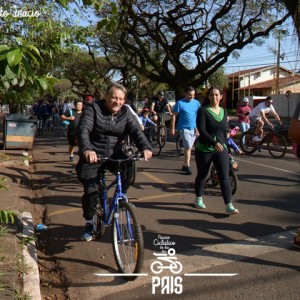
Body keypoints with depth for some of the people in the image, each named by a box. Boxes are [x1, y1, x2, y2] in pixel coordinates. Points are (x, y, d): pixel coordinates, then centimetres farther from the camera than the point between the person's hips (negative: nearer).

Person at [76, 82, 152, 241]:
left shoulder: (125, 112, 2)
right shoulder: (93, 109, -9)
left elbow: (136, 130, -11)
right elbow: (83, 130, -23)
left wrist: (145, 147, -32)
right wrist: (86, 150, -44)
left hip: (114, 154, 3)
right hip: (93, 156, -2)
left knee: (129, 166, -28)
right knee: (91, 191, -12)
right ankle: (89, 222, 15)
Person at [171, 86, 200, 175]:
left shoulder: (197, 103, 5)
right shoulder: (180, 103, -6)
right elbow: (174, 116, -4)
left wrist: (198, 128, 2)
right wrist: (172, 128, -7)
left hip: (193, 129, 5)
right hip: (184, 128, -5)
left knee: (188, 148, 12)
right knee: (188, 147, -11)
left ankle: (184, 165, 23)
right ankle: (187, 167, -4)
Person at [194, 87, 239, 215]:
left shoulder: (224, 111, 8)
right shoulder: (203, 111, -9)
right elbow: (201, 130, -19)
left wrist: (224, 144, 16)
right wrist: (215, 143, -27)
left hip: (220, 149, 4)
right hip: (204, 149, -3)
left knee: (225, 176, -5)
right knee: (202, 175, 11)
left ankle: (229, 206, -5)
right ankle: (198, 199, 32)